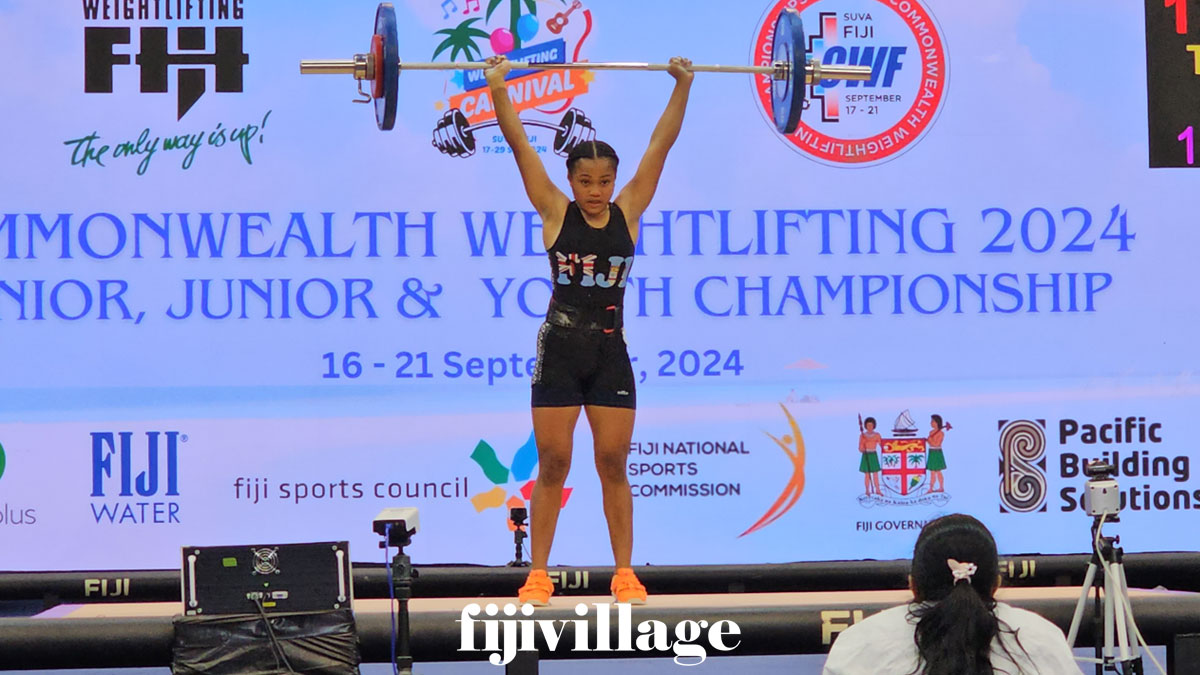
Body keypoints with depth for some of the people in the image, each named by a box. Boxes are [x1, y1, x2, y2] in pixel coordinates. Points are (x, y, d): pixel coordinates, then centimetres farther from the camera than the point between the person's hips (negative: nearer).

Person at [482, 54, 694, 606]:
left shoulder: (627, 214, 2)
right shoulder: (555, 213, -2)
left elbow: (660, 145, 2)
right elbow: (518, 143, -5)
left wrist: (682, 87, 0)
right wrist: (497, 88, -9)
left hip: (610, 354, 1)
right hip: (559, 353, -1)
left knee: (613, 466, 4)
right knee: (552, 466, 1)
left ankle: (625, 573, 9)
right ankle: (537, 575, 6)